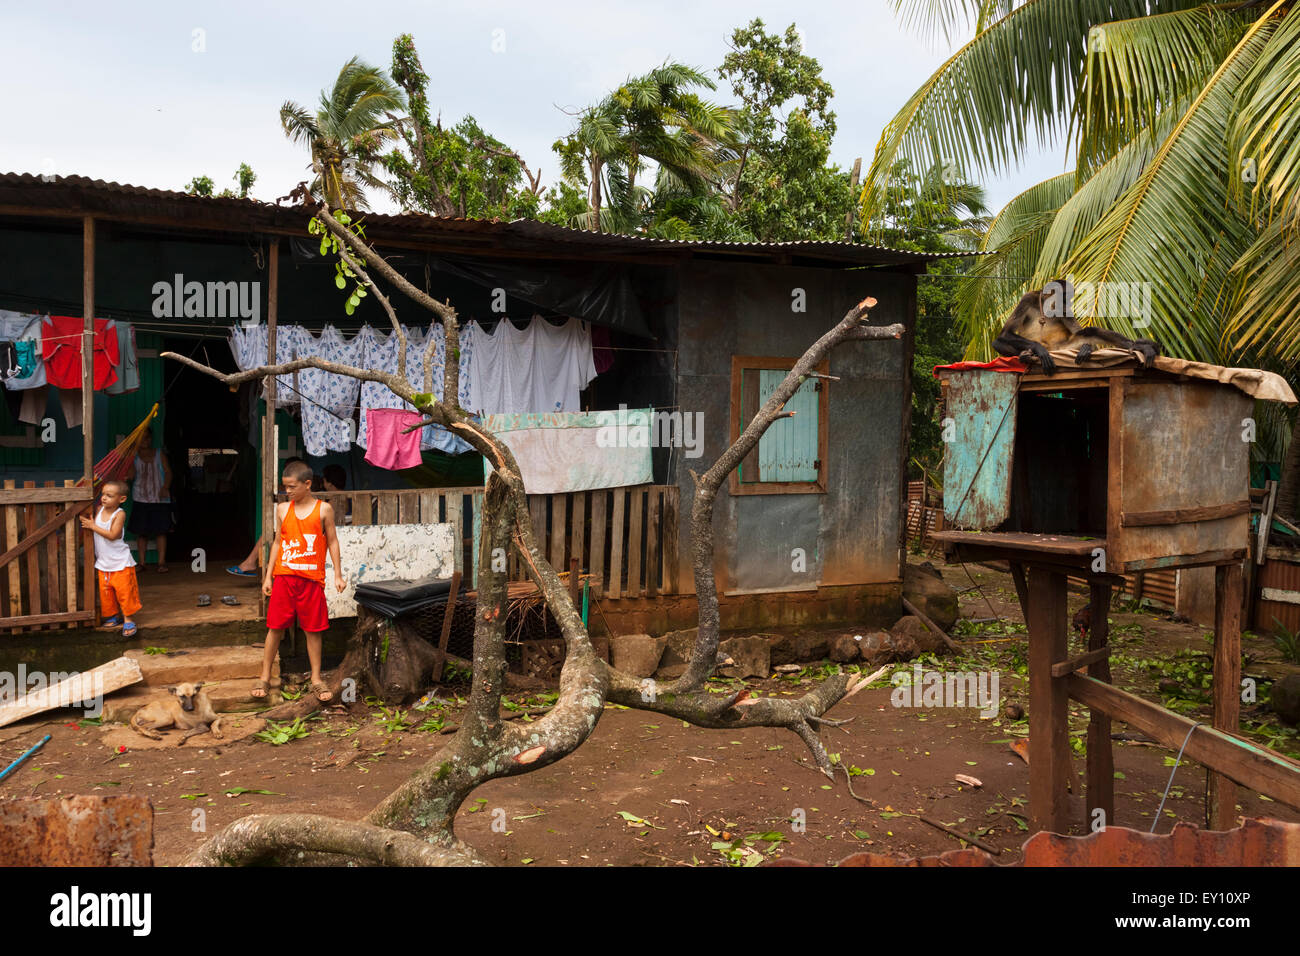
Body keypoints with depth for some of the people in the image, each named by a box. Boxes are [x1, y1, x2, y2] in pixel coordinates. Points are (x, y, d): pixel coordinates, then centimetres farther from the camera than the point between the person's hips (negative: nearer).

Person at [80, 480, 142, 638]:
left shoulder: (119, 514, -15)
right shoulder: (99, 510, 2)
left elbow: (112, 535, -24)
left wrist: (93, 526, -22)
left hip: (120, 562, -6)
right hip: (103, 563, 6)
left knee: (124, 591, -3)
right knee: (106, 592, 10)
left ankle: (128, 619, 8)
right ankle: (114, 616, 26)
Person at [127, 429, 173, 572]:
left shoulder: (160, 455, 9)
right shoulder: (134, 457, 9)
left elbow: (168, 472, 2)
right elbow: (131, 475, -4)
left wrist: (165, 487, -15)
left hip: (160, 499, -1)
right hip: (141, 500, 1)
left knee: (161, 530, -3)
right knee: (141, 532, 2)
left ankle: (161, 562, 0)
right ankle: (141, 562, 10)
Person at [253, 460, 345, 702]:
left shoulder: (323, 509, -1)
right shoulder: (282, 509, 5)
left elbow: (332, 541, 4)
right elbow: (277, 542, 12)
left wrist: (338, 575, 0)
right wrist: (268, 576, 10)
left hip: (311, 578, -2)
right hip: (284, 577, 2)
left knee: (314, 629, 5)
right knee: (275, 627, 5)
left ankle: (316, 679, 15)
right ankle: (265, 677, 16)